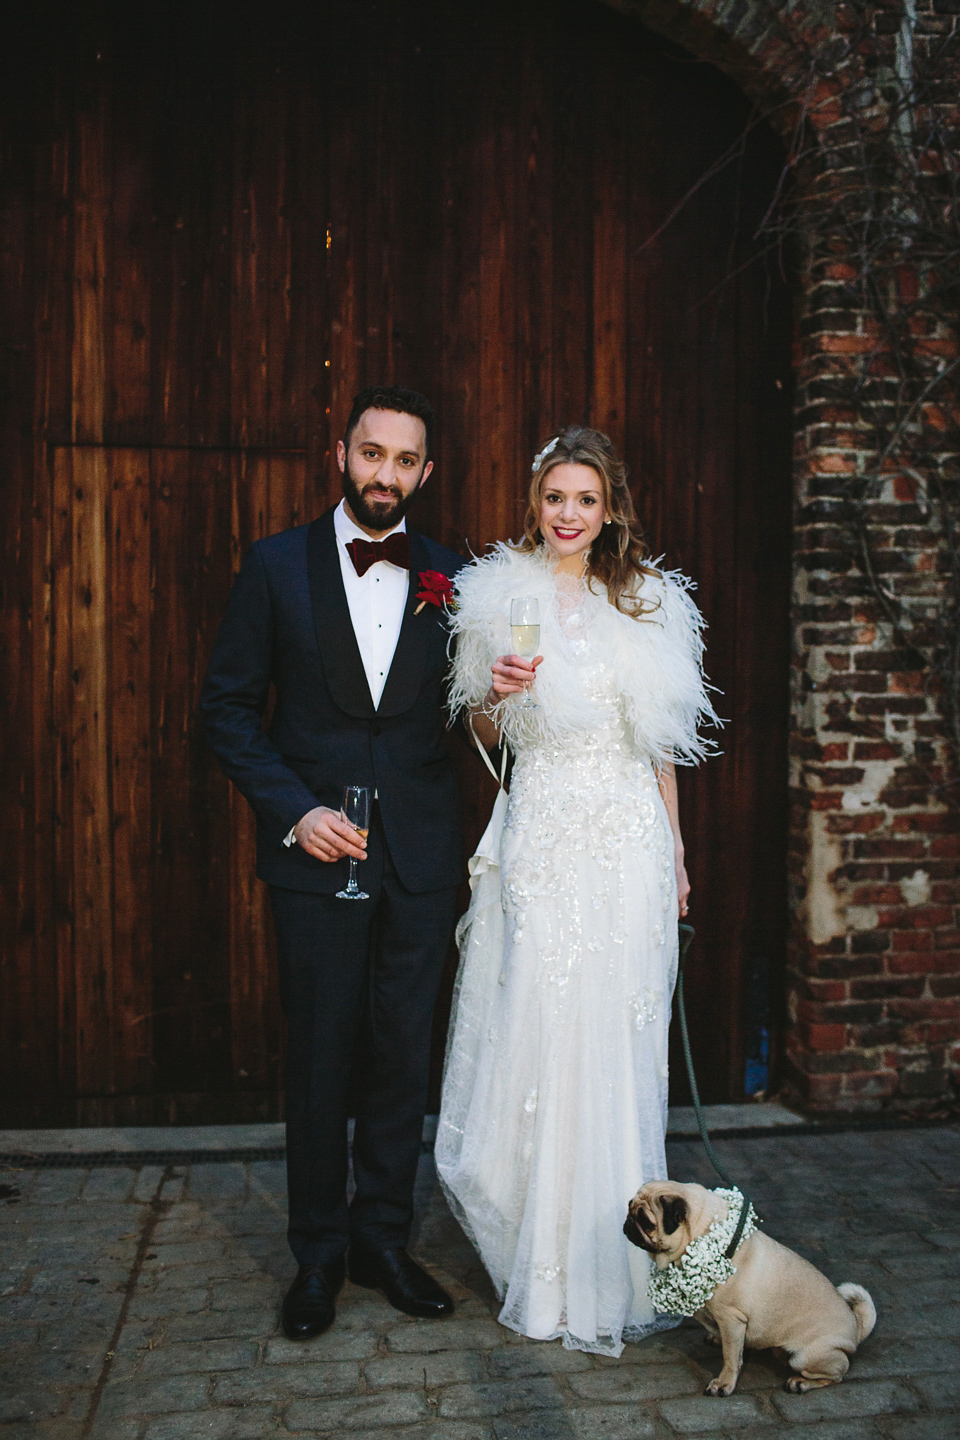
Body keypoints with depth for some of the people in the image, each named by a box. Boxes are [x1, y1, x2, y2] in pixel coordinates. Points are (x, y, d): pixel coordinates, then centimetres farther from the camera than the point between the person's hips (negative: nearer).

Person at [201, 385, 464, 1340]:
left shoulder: (451, 580, 5)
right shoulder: (277, 565, 1)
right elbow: (227, 705, 0)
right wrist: (293, 810, -10)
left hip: (420, 858, 2)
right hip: (317, 850, -1)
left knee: (402, 1055, 11)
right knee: (319, 1059, 8)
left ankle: (383, 1237, 30)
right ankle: (318, 1252, 27)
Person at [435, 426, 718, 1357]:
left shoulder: (646, 601, 9)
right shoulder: (498, 596, 3)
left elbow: (659, 739, 13)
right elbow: (483, 738, 8)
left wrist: (675, 851, 13)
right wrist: (493, 692, -14)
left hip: (630, 837, 2)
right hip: (542, 835, -1)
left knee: (617, 1038, 5)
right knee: (536, 1028, -1)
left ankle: (610, 1263, 22)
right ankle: (541, 1258, 18)